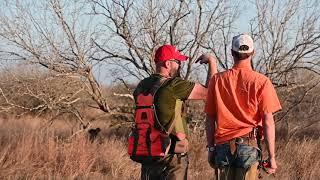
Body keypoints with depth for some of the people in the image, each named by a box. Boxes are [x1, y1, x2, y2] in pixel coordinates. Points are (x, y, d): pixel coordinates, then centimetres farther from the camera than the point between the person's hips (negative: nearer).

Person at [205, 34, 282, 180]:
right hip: (248, 146, -2)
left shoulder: (217, 80, 3)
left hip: (222, 146, 2)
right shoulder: (260, 81, -4)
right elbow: (268, 121, -6)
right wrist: (271, 156, -1)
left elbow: (210, 119, 6)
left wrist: (211, 148, 15)